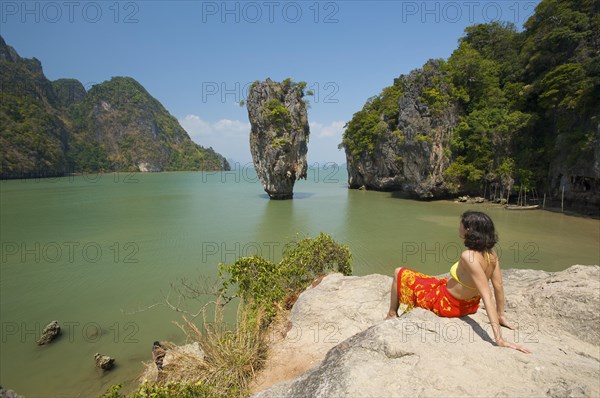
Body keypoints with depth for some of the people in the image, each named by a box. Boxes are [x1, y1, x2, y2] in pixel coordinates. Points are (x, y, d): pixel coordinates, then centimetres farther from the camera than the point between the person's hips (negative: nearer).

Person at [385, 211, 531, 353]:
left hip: (447, 304, -7)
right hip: (469, 305, 8)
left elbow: (487, 296, -36)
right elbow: (498, 286, -6)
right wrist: (501, 316, 8)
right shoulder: (491, 253, -13)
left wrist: (499, 339, -34)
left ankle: (392, 315, 26)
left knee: (399, 273, 7)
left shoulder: (469, 256, -35)